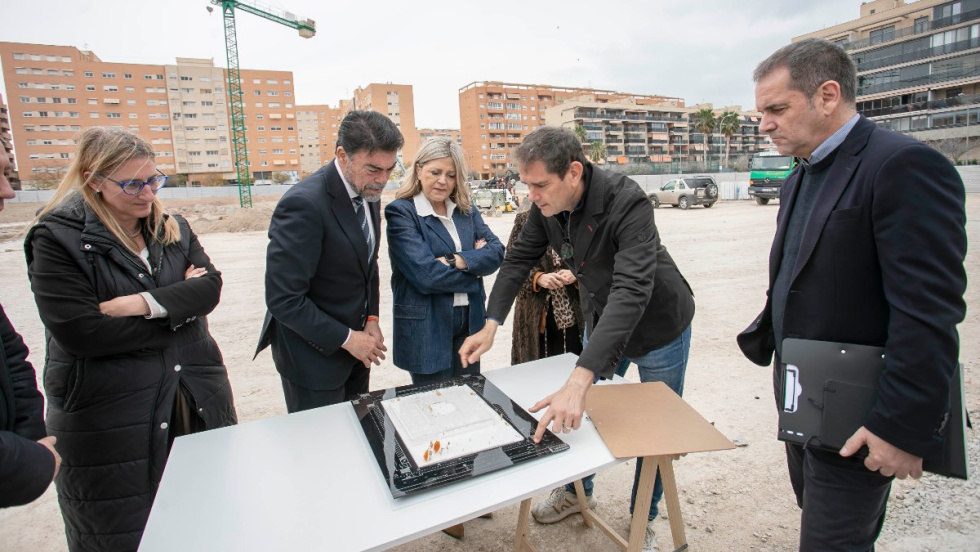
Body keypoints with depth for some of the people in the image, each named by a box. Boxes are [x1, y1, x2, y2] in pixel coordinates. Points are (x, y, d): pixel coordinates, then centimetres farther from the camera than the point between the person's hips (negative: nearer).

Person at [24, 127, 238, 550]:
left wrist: (145, 303, -21)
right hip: (109, 417, -3)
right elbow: (79, 332, -19)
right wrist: (179, 307, -14)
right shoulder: (57, 239, -9)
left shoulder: (172, 228, 6)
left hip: (196, 399, 4)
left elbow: (210, 287, -6)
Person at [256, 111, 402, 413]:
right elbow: (283, 299, -24)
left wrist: (371, 318, -1)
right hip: (314, 355, -7)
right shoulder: (304, 204, -25)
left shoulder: (368, 193, 0)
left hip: (354, 346, 7)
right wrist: (346, 338, -18)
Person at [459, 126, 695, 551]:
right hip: (599, 320, 6)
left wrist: (580, 379, -53)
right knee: (578, 412, 16)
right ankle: (578, 491, 43)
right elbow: (519, 259, -5)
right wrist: (491, 324, -18)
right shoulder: (546, 206, -15)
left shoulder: (627, 203, -35)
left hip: (658, 326, -5)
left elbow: (631, 291, -44)